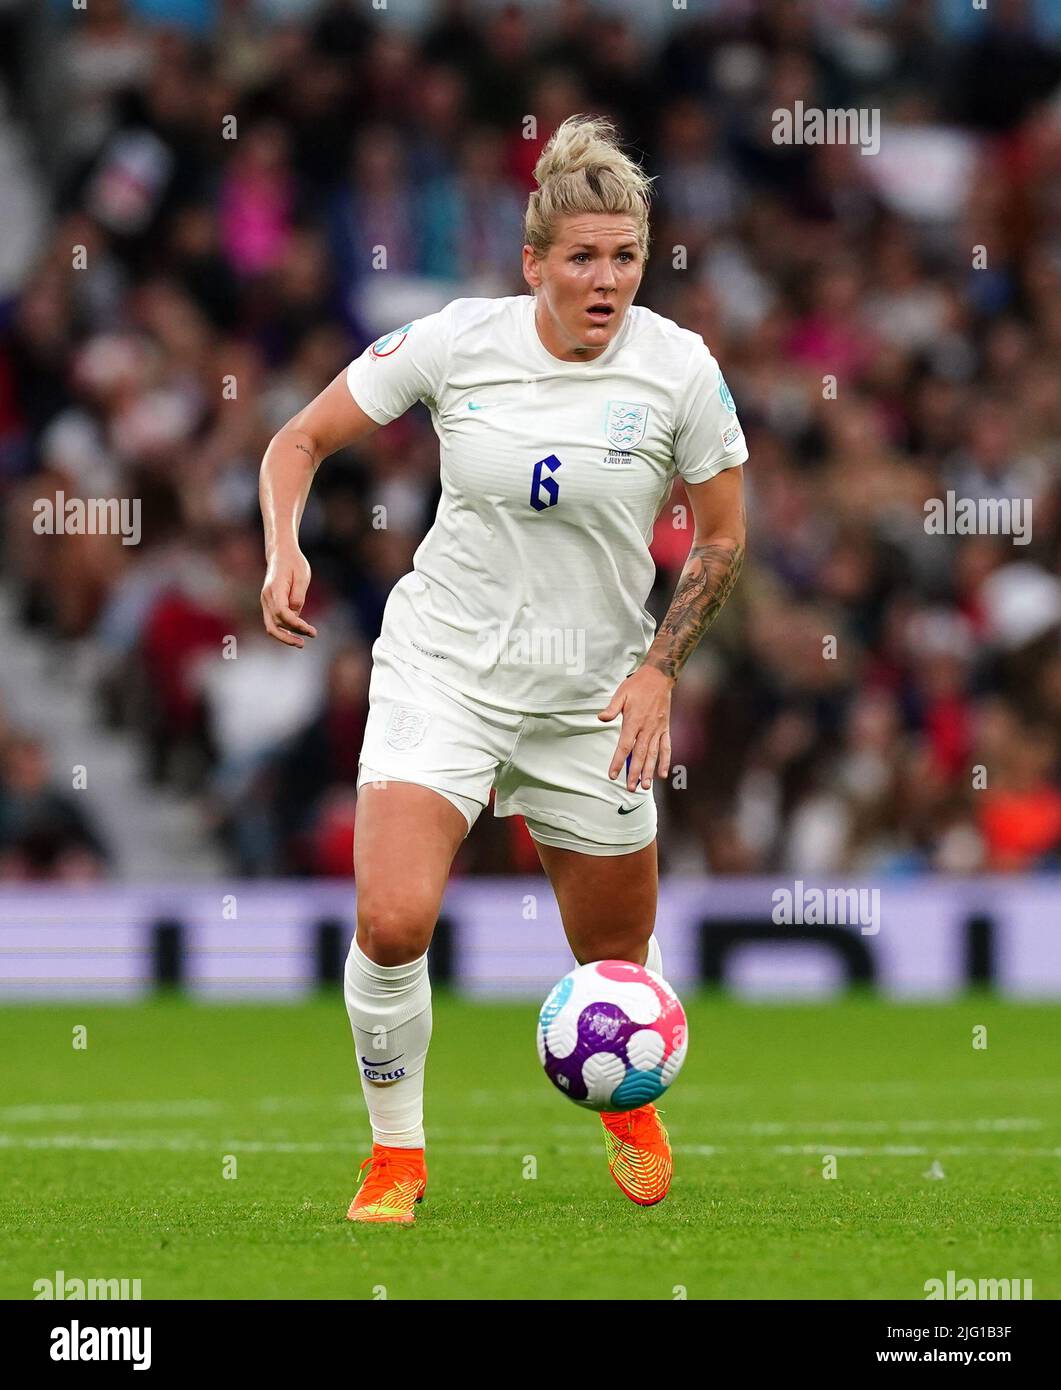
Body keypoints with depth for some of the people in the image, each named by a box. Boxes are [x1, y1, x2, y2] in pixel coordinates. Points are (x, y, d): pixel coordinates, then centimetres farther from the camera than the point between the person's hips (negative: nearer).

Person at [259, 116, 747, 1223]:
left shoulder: (679, 370, -8)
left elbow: (722, 538, 4)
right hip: (443, 666, -1)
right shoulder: (456, 342, -9)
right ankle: (396, 1151, 4)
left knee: (617, 954, 10)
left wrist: (661, 667, -7)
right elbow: (302, 439, 2)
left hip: (592, 695, 1)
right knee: (392, 922, -20)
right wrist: (283, 551, -16)